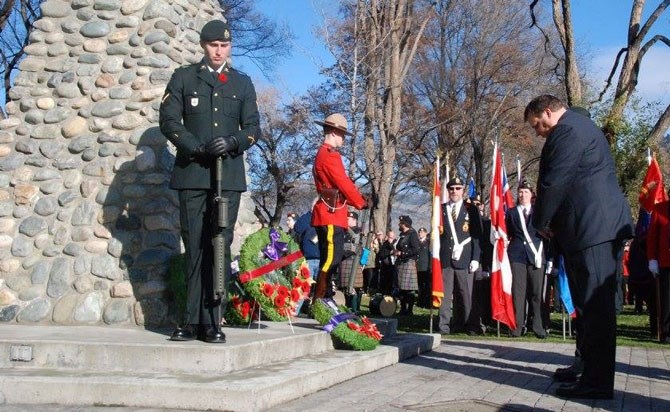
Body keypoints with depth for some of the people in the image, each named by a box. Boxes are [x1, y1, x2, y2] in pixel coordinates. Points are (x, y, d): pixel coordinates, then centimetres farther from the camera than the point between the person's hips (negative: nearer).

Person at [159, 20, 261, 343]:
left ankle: (212, 322, -1)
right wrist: (197, 148, -11)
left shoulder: (242, 83, 17)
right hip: (192, 174, -1)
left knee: (220, 247, -3)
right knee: (195, 247, 0)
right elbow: (168, 120, 4)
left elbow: (253, 127, 11)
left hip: (229, 176, 1)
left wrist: (233, 142, -11)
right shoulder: (183, 77, 12)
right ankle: (193, 321, 5)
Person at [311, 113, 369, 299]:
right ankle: (318, 301, -15)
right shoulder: (330, 155, -11)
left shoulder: (323, 154, 22)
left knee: (330, 259, 11)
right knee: (332, 259, -14)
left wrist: (356, 200, 12)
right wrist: (361, 202, -1)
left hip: (329, 215, 11)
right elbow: (343, 184, -13)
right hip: (331, 215, -11)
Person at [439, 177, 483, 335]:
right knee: (444, 294, -1)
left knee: (465, 294, -1)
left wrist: (475, 258, -5)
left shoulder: (472, 209, 8)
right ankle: (444, 327, 2)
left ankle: (470, 326, 3)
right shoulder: (440, 209, 13)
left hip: (464, 259, -2)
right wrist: (435, 256, 4)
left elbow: (477, 235, 3)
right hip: (444, 258, 2)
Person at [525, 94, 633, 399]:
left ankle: (597, 382, -7)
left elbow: (553, 182, -15)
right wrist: (551, 220, 18)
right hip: (605, 225, 11)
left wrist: (541, 222, -1)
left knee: (594, 304, -10)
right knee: (595, 304, 15)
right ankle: (590, 369, 23)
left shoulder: (567, 130, -9)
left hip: (592, 228, -11)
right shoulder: (581, 126, 25)